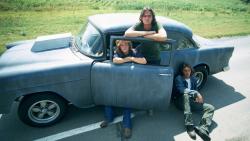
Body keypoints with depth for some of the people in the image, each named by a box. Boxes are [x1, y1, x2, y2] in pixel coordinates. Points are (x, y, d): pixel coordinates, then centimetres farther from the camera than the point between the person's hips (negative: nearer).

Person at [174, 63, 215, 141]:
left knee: (211, 108, -11)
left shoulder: (193, 79, 16)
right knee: (186, 95, -38)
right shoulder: (178, 78, -4)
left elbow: (196, 90, 16)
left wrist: (198, 97, -7)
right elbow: (181, 90, -20)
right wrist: (196, 93, -25)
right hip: (181, 102, -5)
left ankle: (202, 129, -34)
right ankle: (189, 126, -42)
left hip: (191, 102, 6)